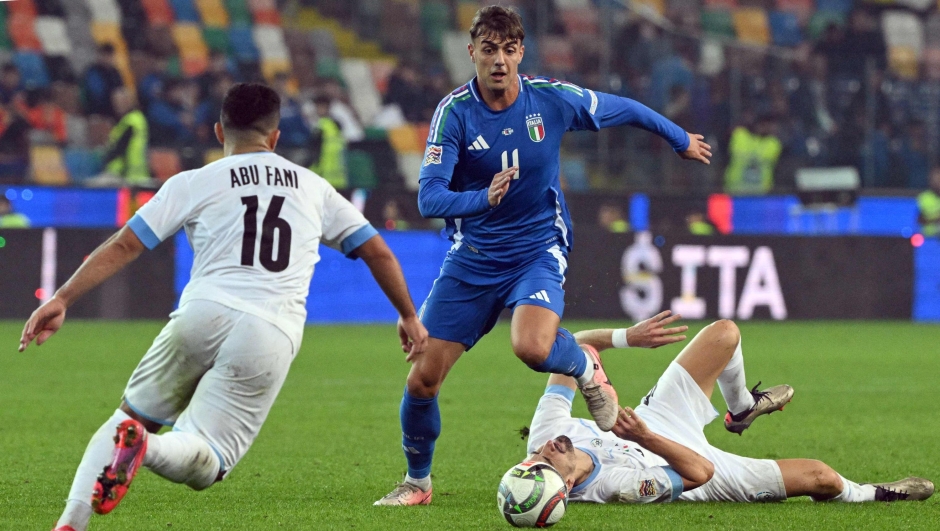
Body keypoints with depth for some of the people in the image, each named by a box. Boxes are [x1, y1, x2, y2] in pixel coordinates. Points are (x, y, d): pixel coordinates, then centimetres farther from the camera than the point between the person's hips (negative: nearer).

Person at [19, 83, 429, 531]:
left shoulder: (194, 183, 14)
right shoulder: (314, 188, 21)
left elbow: (124, 246, 8)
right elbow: (377, 251, 24)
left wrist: (62, 299, 8)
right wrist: (409, 317, 37)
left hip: (203, 313, 0)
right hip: (272, 337, 0)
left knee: (129, 415, 20)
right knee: (202, 464, -2)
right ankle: (146, 446, -37)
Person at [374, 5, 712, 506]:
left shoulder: (552, 99, -11)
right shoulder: (454, 112, -14)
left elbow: (623, 109, 8)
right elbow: (429, 197, -24)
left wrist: (681, 139, 22)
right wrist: (483, 198, -43)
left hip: (537, 250, -1)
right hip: (472, 258, 1)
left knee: (532, 347, -31)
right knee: (422, 377, -4)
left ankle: (586, 369, 5)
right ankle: (417, 481, 21)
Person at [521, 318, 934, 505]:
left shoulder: (543, 433, -31)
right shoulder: (617, 487, -45)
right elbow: (697, 472, -34)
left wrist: (626, 337, -31)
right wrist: (647, 439, -48)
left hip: (656, 419, 5)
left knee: (724, 334, 7)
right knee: (819, 475, -1)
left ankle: (741, 407, 40)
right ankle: (863, 495, 36)